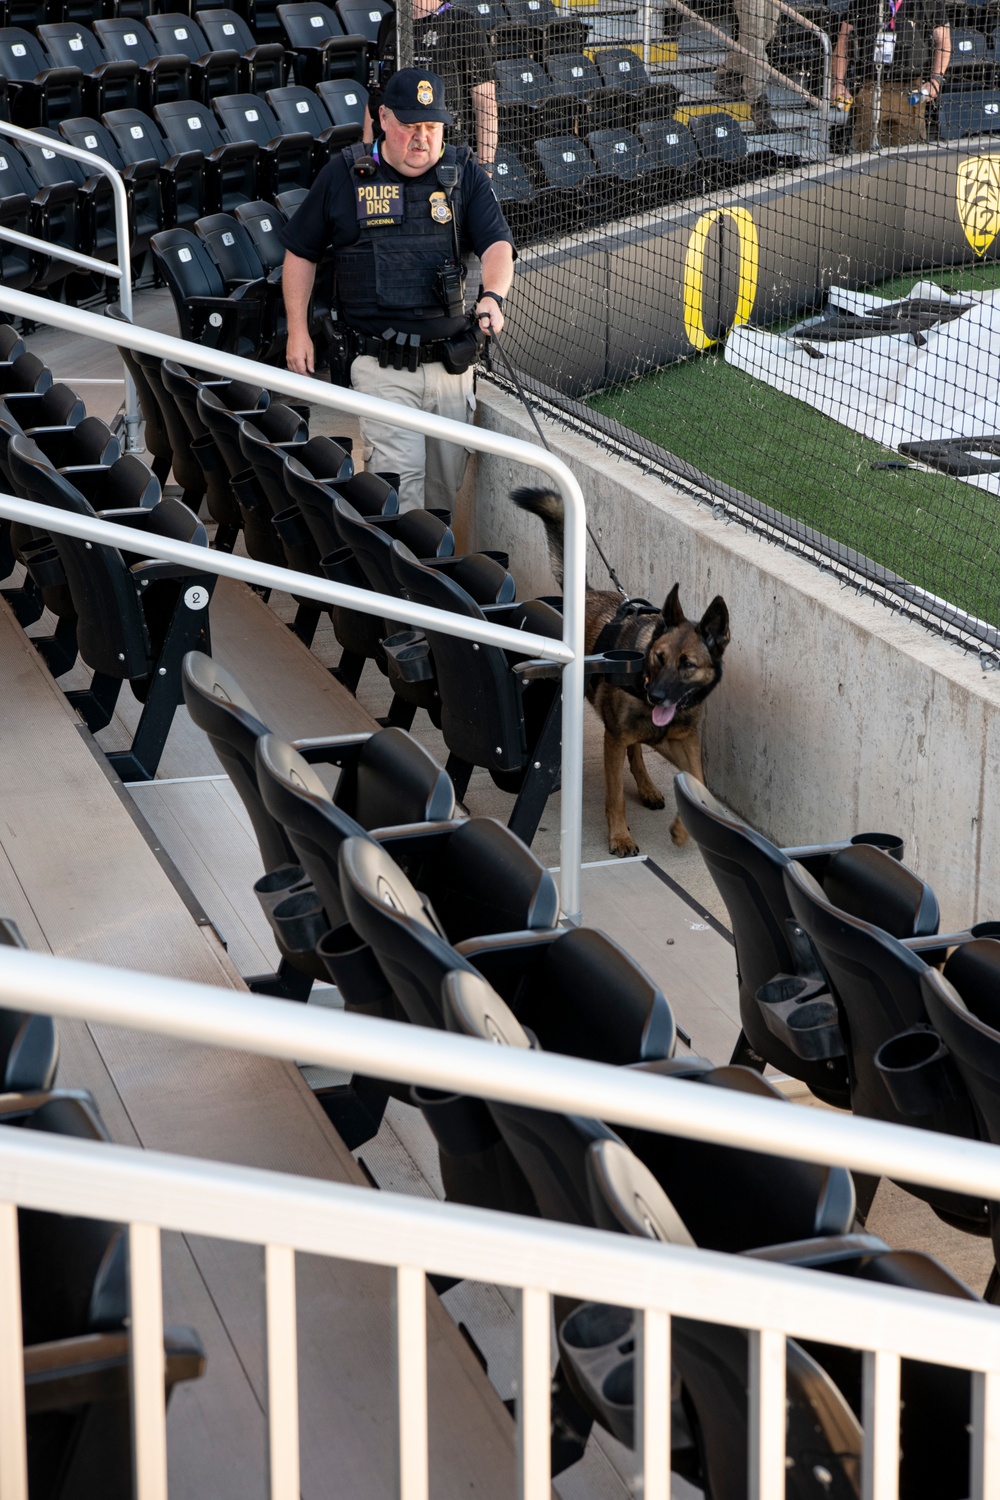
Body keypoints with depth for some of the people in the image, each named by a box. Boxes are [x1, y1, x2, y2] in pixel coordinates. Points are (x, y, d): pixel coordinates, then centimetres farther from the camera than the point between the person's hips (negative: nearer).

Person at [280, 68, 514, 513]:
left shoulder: (464, 175, 6)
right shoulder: (345, 175, 3)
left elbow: (497, 243, -6)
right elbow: (301, 252, 11)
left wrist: (493, 296, -28)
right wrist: (298, 330, 3)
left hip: (451, 361, 3)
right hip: (381, 365, -2)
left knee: (447, 481, 9)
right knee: (399, 475, -15)